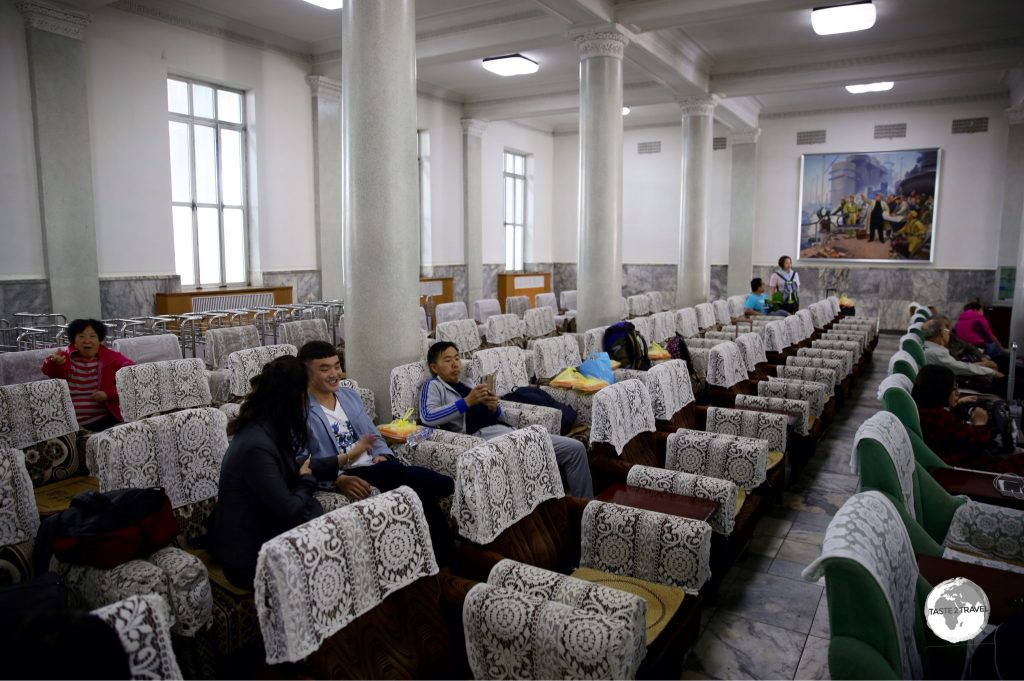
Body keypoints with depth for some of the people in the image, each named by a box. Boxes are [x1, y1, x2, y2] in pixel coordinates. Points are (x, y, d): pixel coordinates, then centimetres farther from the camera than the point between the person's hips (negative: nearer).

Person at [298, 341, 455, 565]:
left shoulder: (350, 396, 18)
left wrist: (382, 456, -3)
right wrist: (340, 480, -27)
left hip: (377, 467, 6)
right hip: (344, 477, -6)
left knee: (423, 491, -25)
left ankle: (445, 559, -15)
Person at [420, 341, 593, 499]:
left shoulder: (469, 384, 29)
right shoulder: (433, 386, 9)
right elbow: (427, 417, -12)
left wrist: (493, 407, 2)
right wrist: (467, 402, -14)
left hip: (509, 430, 8)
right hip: (483, 436, -8)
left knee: (575, 448, -2)